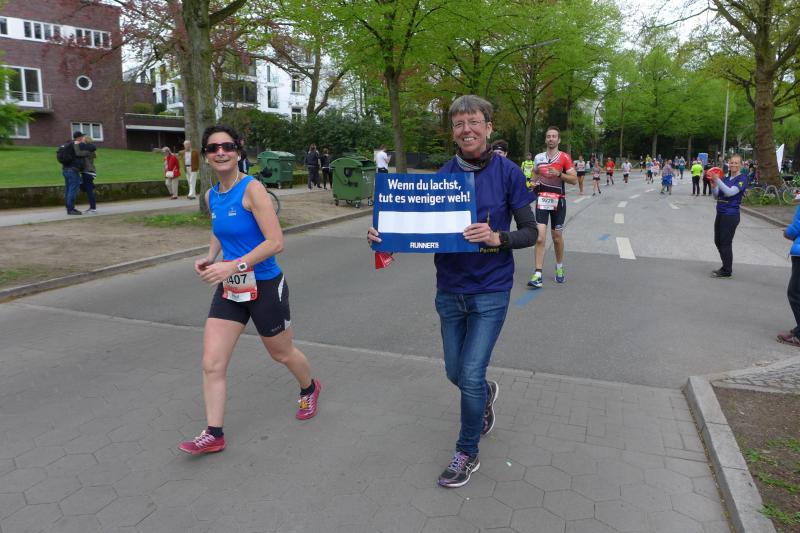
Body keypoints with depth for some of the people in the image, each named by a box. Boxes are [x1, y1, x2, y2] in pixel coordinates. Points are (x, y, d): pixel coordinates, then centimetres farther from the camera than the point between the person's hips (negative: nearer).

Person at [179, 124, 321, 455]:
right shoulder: (211, 196, 4)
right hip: (229, 289, 6)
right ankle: (214, 434, 12)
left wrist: (232, 266, -30)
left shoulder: (252, 189, -18)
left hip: (265, 286, -6)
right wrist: (210, 256, 5)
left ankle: (310, 389, 47)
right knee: (211, 363, -2)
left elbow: (276, 242, -25)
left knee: (281, 353, 16)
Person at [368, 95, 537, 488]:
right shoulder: (442, 175, 1)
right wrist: (384, 235, -16)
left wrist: (498, 238, -26)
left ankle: (467, 454, 20)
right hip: (450, 290, 4)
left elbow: (530, 232, -6)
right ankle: (487, 394, 51)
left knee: (470, 376, -4)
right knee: (455, 373, 15)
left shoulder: (508, 173, -7)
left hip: (490, 292, -4)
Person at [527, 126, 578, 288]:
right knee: (540, 238, -10)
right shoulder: (538, 157, 8)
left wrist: (559, 174, -21)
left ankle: (559, 268, 33)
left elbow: (574, 179, -7)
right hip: (542, 200, 1)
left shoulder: (564, 157, -2)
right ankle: (537, 275, -12)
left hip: (558, 201, -1)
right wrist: (534, 183, 8)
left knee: (557, 237, 10)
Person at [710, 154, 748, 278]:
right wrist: (713, 185, -6)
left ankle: (727, 271, 8)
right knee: (718, 241, 13)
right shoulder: (726, 178, 12)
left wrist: (717, 180, -27)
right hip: (720, 213, 7)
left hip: (731, 215, -7)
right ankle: (726, 267, 27)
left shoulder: (742, 179, -7)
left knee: (725, 243, -3)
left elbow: (730, 192, -21)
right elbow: (716, 196, 13)